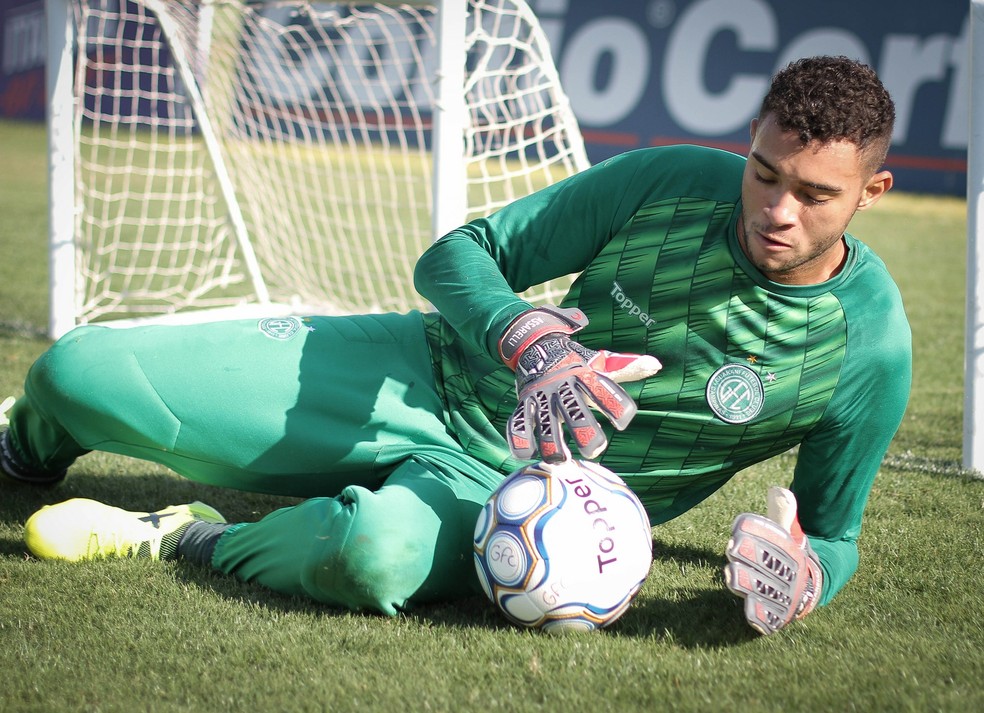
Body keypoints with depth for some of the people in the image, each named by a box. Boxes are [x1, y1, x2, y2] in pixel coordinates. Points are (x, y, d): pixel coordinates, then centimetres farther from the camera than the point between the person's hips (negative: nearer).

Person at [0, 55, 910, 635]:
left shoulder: (869, 349, -15)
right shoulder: (673, 182, -12)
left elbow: (832, 529, 1)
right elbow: (457, 255, -4)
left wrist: (802, 575, -25)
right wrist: (529, 342, -27)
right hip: (438, 379, 2)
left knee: (381, 556, -43)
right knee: (79, 376, -5)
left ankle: (188, 540, -12)